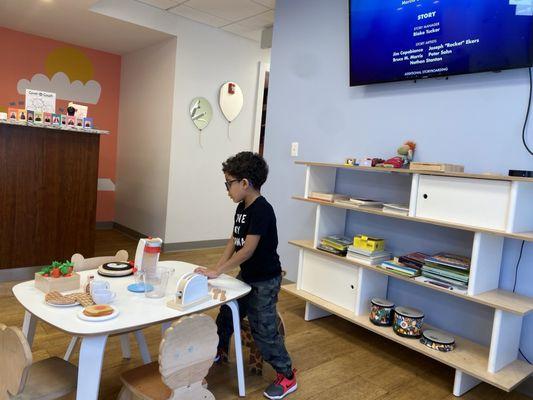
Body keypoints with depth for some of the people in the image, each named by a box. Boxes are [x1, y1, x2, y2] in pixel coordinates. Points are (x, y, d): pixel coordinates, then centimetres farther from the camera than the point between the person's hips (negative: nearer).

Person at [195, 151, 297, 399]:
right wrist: (217, 268, -3)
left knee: (263, 330, -1)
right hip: (246, 276, 9)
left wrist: (217, 272, -24)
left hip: (265, 281, -9)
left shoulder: (262, 210, -24)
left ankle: (287, 376, 16)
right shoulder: (242, 208, 4)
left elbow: (248, 249, -28)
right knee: (226, 313, 22)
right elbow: (233, 240, 6)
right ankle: (219, 352, 47)